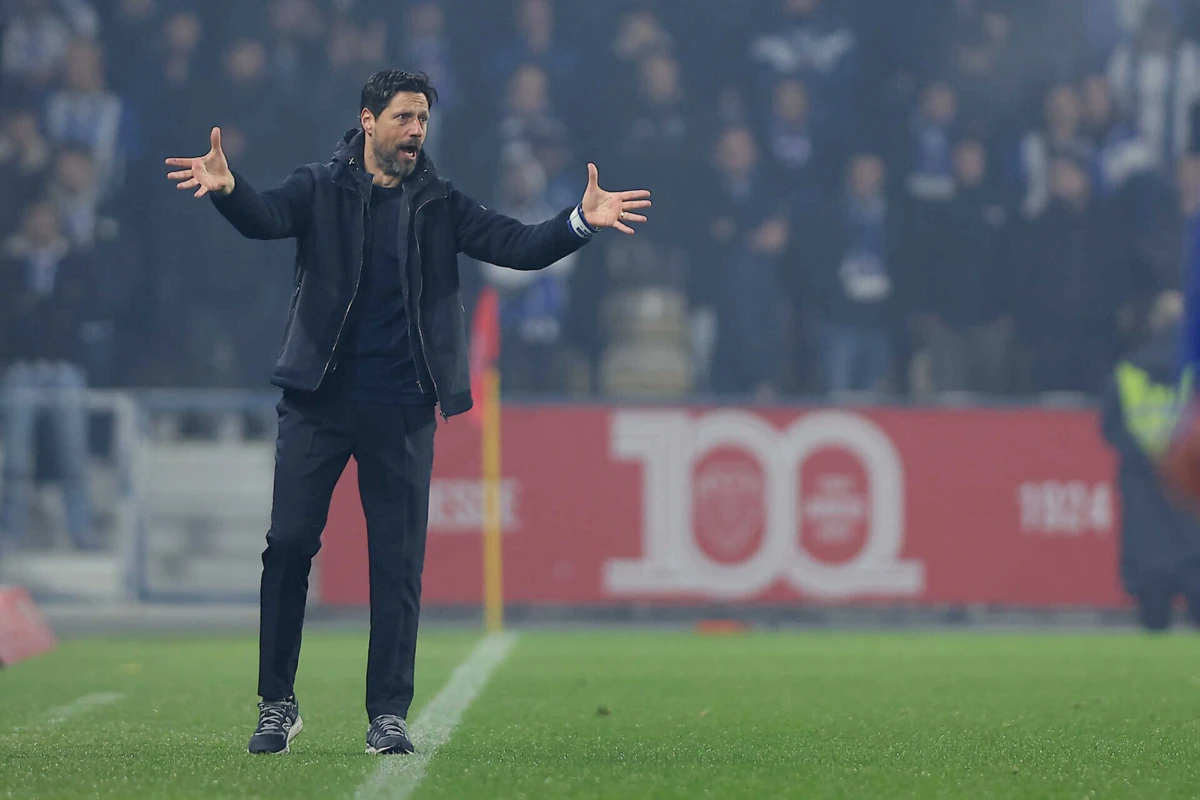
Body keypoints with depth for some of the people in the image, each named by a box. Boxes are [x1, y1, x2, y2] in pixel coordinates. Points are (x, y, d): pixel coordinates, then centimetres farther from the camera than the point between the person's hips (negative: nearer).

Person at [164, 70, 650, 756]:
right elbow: (266, 218, -15)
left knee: (399, 563, 1)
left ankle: (389, 715, 8)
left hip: (402, 409, 2)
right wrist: (229, 189, -37)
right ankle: (278, 705, 8)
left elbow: (518, 246, 3)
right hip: (320, 401, -2)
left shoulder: (440, 204, 9)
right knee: (289, 545, -4)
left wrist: (579, 222, -15)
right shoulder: (321, 189, 3)